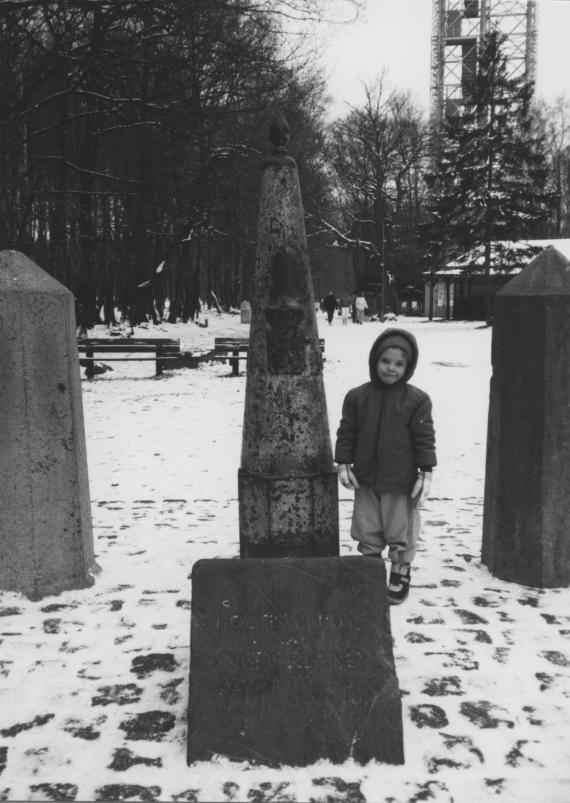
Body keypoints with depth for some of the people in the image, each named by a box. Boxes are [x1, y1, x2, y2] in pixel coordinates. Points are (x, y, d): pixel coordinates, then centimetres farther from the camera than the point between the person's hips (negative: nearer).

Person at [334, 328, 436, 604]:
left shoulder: (417, 400, -6)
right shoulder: (357, 396, -1)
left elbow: (424, 438, -4)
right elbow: (346, 433, 4)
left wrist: (426, 473, -7)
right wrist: (343, 464, -1)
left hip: (401, 481, -2)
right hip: (366, 480, 2)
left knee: (401, 532, 9)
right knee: (367, 532, 13)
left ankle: (400, 575, 29)